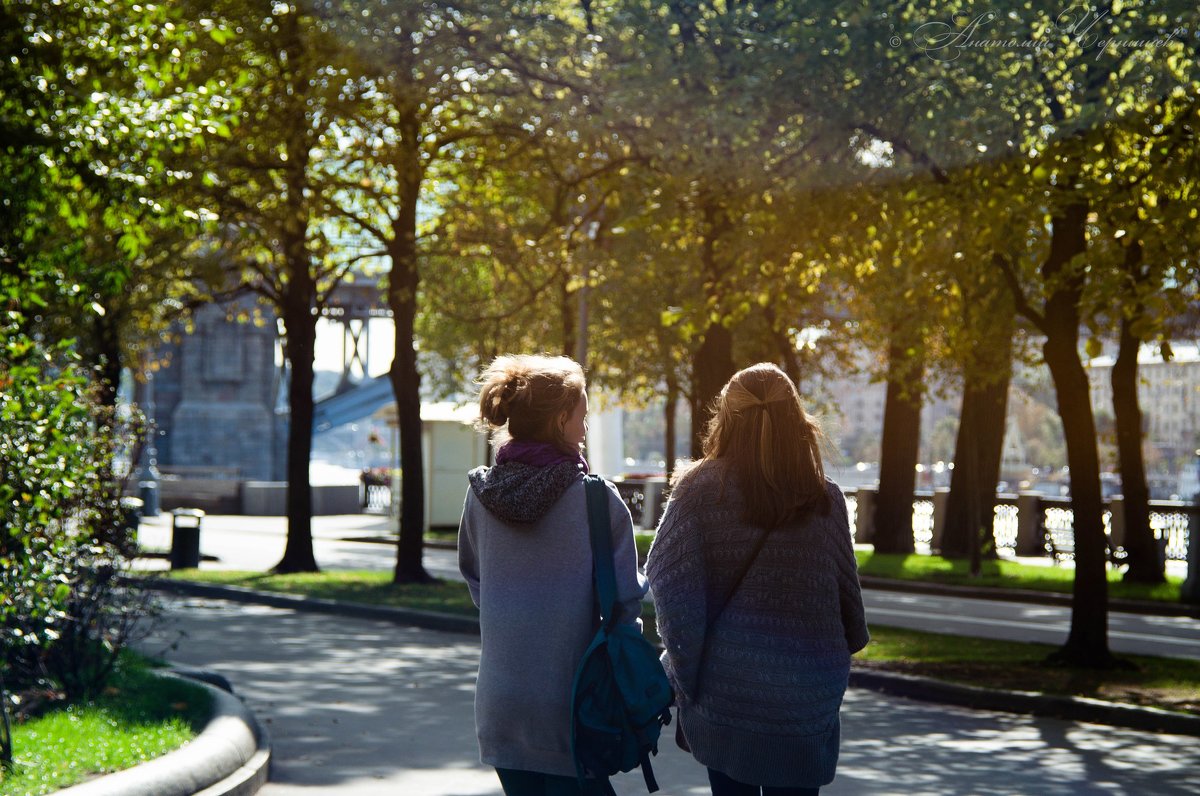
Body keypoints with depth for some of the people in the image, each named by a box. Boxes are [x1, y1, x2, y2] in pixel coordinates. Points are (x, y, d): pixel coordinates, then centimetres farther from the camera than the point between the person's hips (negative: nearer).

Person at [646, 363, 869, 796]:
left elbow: (666, 576, -10)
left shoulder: (699, 489, -6)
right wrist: (851, 642, 21)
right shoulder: (824, 499, -3)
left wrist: (685, 665, -1)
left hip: (723, 684, 0)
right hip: (803, 695, 0)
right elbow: (846, 587, 3)